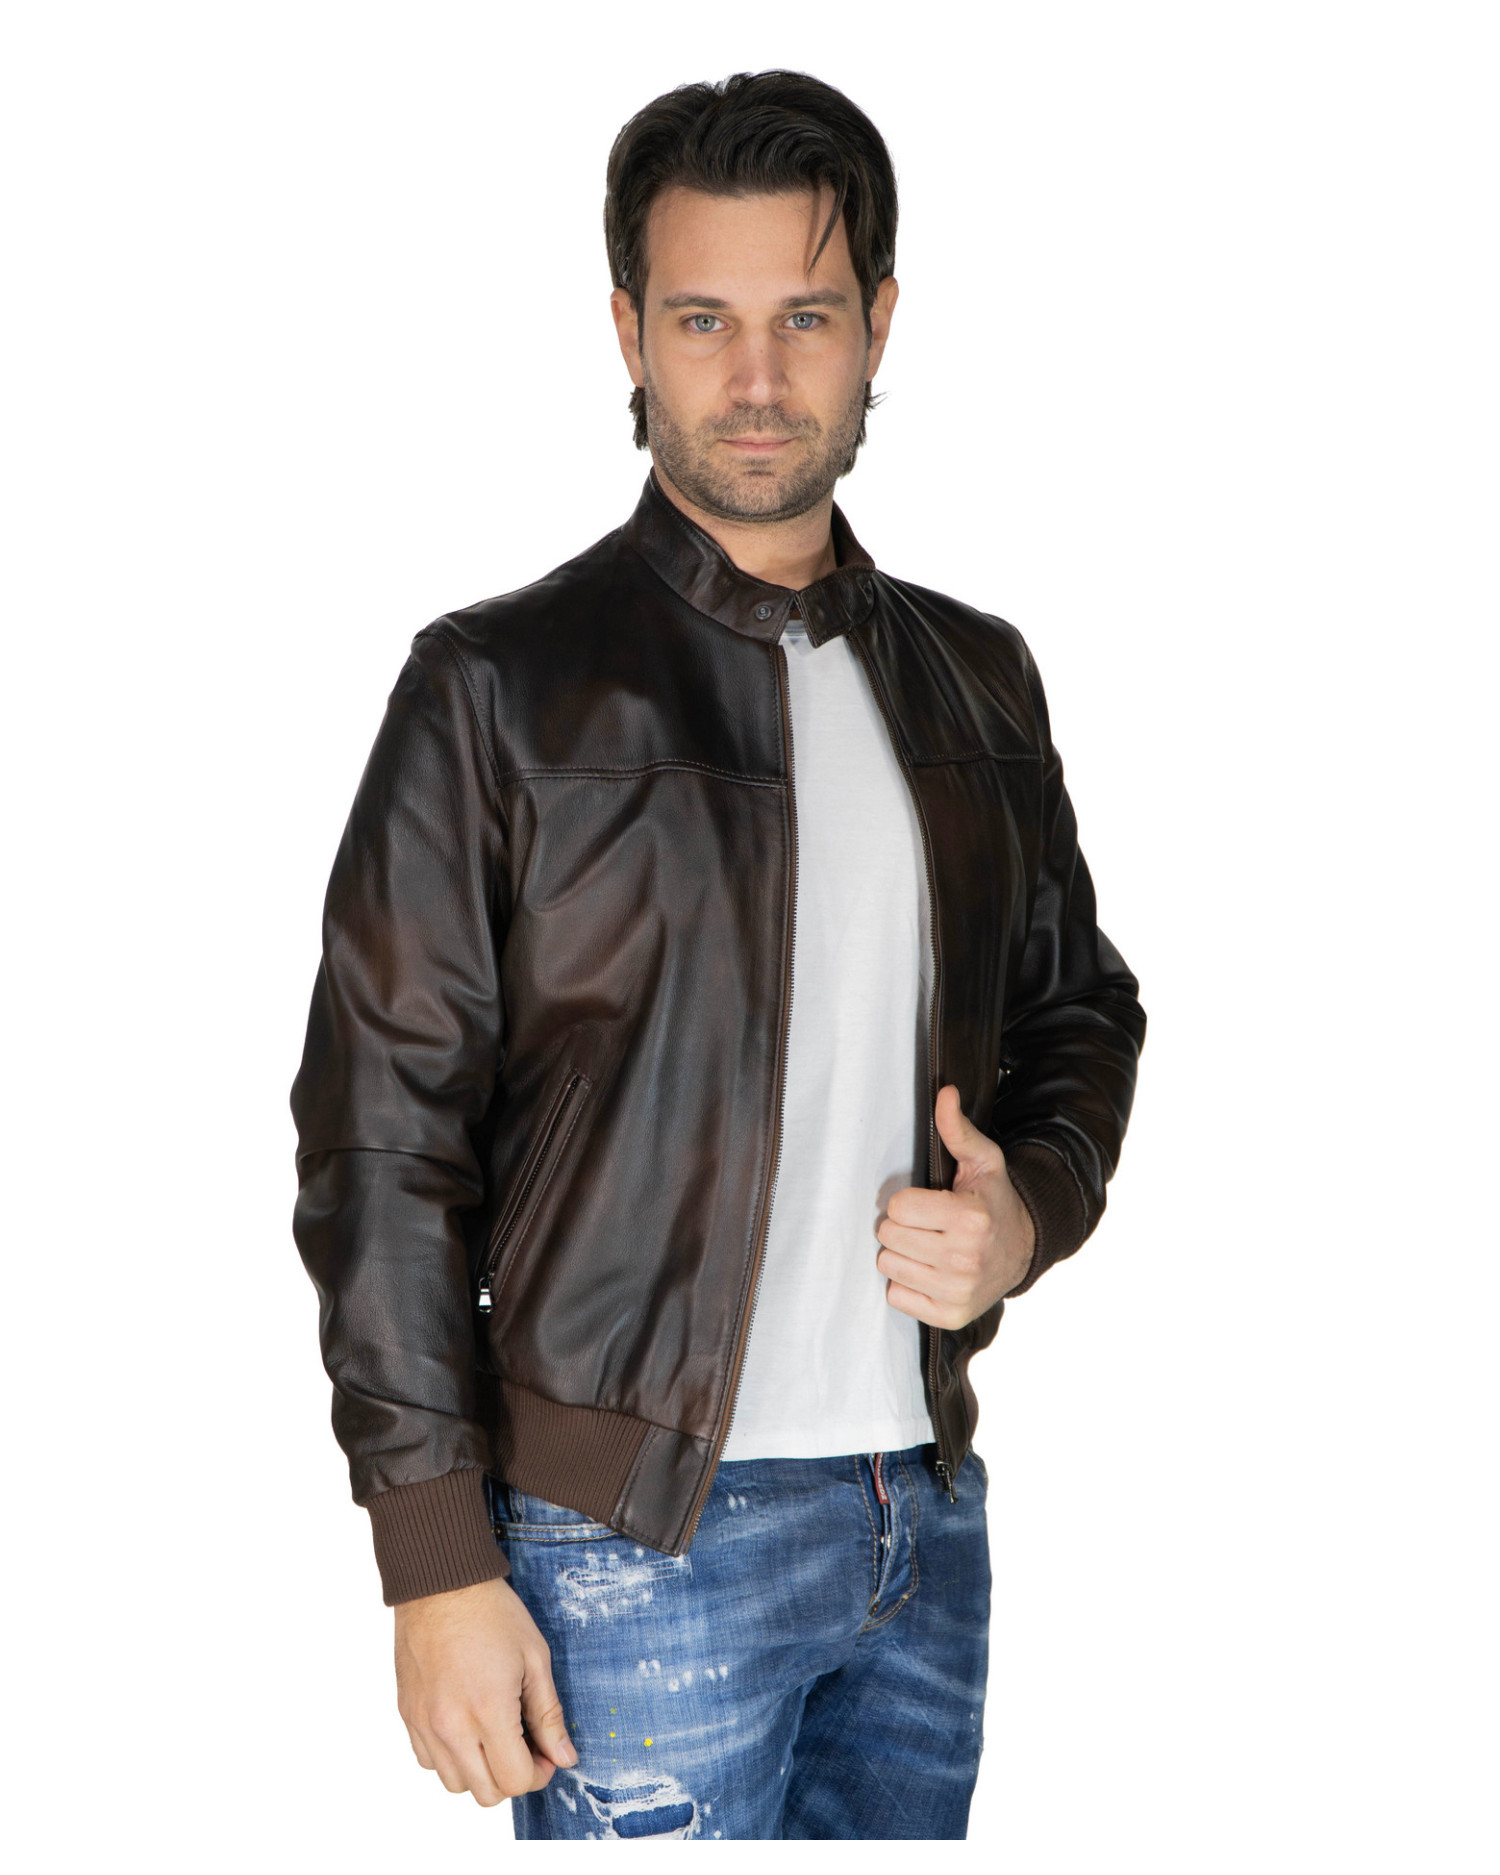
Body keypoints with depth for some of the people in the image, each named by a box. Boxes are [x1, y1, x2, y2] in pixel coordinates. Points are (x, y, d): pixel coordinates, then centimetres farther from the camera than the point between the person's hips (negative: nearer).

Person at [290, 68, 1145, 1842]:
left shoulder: (976, 681, 9)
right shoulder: (499, 689, -6)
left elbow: (1079, 1008, 21)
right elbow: (382, 1143, -9)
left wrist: (1033, 1212, -2)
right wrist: (438, 1569, -12)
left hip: (927, 1506, 5)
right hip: (641, 1540, -5)